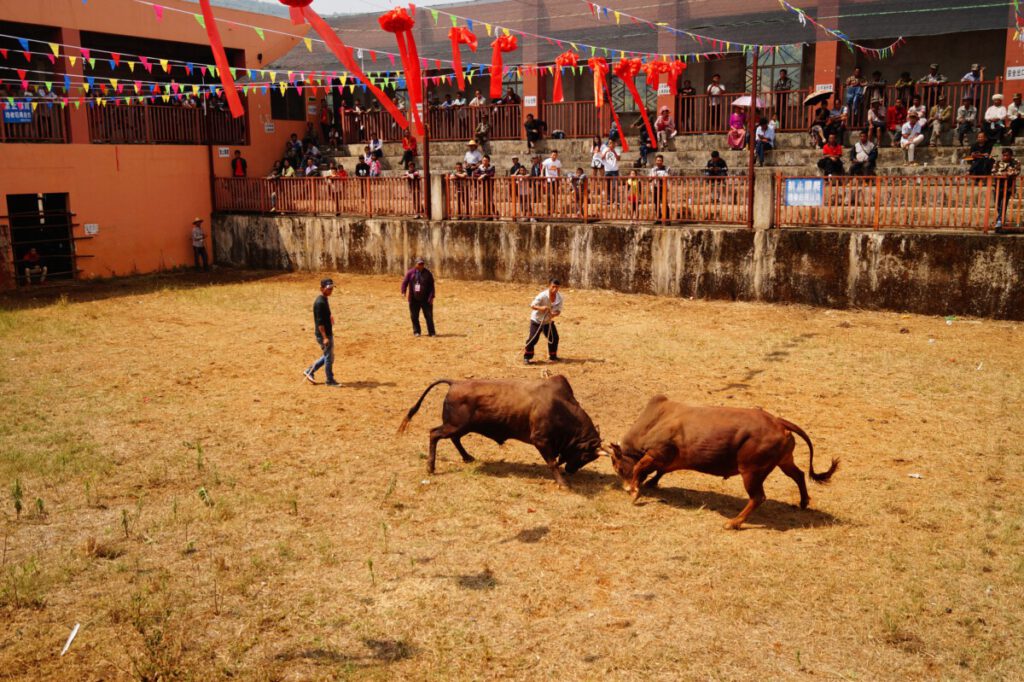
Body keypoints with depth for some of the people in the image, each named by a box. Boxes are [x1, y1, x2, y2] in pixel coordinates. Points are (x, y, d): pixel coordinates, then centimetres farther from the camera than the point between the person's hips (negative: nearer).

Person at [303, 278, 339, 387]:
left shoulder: (324, 300, 11)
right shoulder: (320, 302, -20)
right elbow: (319, 322, -24)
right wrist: (325, 337, -26)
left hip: (328, 333, 10)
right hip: (323, 335, -10)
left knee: (328, 356, 19)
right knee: (329, 357, 0)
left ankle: (309, 371, 26)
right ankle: (330, 380, 13)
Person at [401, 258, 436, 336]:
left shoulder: (427, 273, 1)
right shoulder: (411, 272, 1)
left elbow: (431, 286, 1)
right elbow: (405, 282, 2)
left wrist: (431, 297, -7)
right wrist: (404, 292, -13)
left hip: (425, 299, -1)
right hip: (414, 299, 1)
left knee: (429, 316, -1)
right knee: (414, 316, 5)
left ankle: (431, 332, 5)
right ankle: (416, 332, 18)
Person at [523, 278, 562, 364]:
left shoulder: (559, 298, -13)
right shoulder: (542, 296, -27)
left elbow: (558, 311, -8)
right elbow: (532, 305, -25)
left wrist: (554, 314, -31)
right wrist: (540, 308, -45)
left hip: (548, 321, 5)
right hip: (537, 320, -5)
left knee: (554, 338, 2)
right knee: (533, 338, -10)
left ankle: (552, 356, 22)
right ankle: (527, 357, 5)